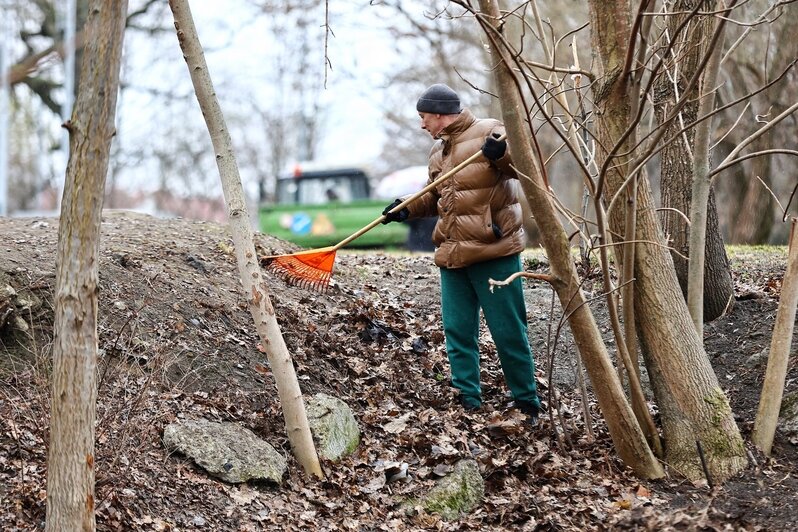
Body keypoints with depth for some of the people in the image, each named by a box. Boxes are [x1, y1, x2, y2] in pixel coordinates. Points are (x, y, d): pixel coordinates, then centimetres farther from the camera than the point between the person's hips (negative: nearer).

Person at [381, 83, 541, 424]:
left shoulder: (488, 131, -6)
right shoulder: (438, 151, 18)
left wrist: (501, 152, -32)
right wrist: (407, 209, 12)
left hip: (494, 253, -8)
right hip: (452, 255, 8)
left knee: (508, 332, -3)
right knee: (457, 332, 8)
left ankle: (528, 406, 8)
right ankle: (468, 402, 16)